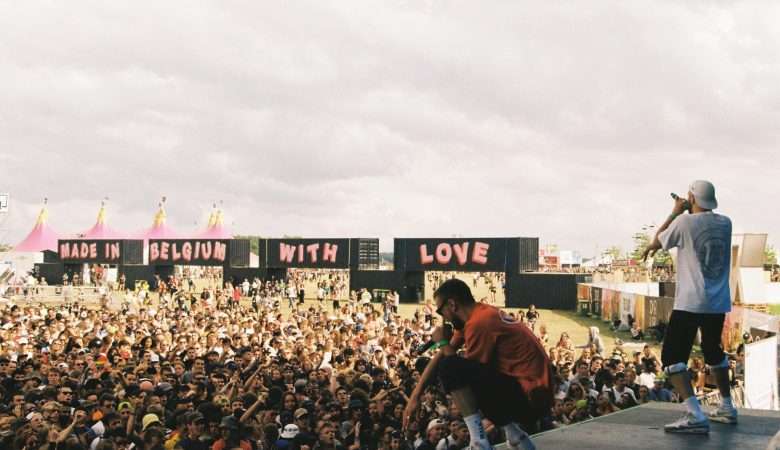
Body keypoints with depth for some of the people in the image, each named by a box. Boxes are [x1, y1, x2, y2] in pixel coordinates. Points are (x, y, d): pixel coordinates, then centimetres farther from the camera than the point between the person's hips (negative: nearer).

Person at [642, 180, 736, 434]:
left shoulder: (685, 222, -11)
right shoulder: (725, 223, 6)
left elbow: (657, 241, 6)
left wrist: (675, 212, 14)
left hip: (690, 303, -6)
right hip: (718, 304, 7)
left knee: (672, 356, -6)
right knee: (714, 352, 25)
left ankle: (695, 415, -20)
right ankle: (727, 408, 34)